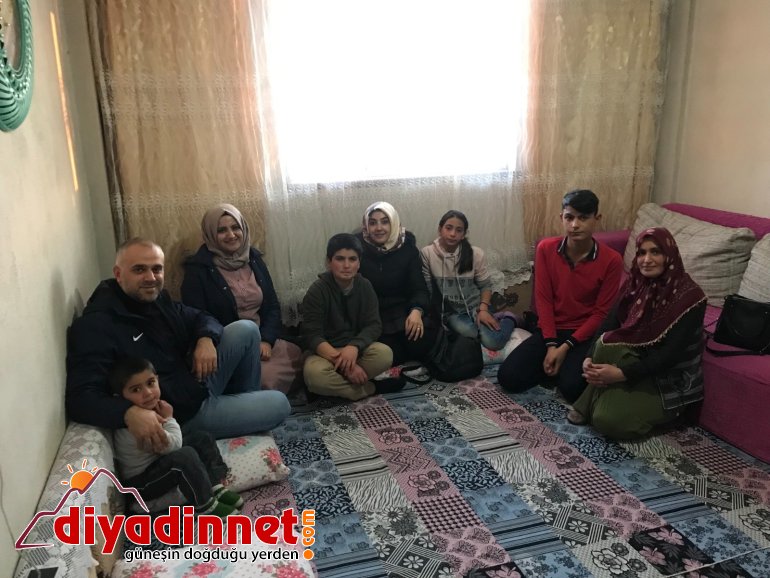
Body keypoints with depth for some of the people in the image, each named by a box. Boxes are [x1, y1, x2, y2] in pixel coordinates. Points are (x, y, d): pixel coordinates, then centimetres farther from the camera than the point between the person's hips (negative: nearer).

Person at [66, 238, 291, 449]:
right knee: (278, 405, -8)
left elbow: (201, 317, 15)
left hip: (199, 382, 8)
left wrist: (206, 338, -11)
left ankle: (247, 402, 17)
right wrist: (129, 412, -52)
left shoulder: (158, 299, 2)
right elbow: (81, 397, -31)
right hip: (184, 414, -8)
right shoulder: (95, 325, -23)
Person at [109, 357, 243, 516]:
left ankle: (216, 487, -2)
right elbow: (175, 444, -25)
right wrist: (169, 418, -13)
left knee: (202, 438, 3)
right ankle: (205, 505, -16)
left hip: (157, 462, 10)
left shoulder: (150, 407, -4)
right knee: (186, 456, -31)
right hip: (140, 482, -9)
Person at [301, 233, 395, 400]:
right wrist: (343, 363, -31)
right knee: (314, 374, -37)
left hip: (356, 349, 3)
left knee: (384, 354, -28)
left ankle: (334, 385, -16)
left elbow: (374, 325, -9)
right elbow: (312, 335, -20)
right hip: (326, 352, -3)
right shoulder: (317, 290, -14)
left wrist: (354, 347, -30)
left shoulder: (365, 287, -3)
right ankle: (370, 389, -17)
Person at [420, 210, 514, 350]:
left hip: (476, 307, 1)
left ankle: (508, 319, 11)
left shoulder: (476, 254, -5)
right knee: (469, 333, -33)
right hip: (451, 311, 0)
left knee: (492, 342, -22)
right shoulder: (427, 254, -9)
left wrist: (483, 309, -12)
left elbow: (485, 285, 4)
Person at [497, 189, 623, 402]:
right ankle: (558, 364, 9)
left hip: (585, 334, -2)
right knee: (508, 378, -14)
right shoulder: (545, 249, -6)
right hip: (550, 329, 3)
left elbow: (601, 312, -9)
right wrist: (551, 345, -14)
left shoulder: (611, 260, -12)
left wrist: (566, 347, -16)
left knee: (572, 388, -27)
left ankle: (570, 364, 6)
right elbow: (543, 299, -4)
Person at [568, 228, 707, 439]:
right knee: (607, 343, -29)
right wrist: (590, 358, -21)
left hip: (669, 379, -5)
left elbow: (671, 354, -25)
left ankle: (589, 407, 4)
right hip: (636, 360, 6)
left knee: (608, 420, -29)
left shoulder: (689, 296, -20)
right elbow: (609, 326, -4)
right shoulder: (635, 283, -1)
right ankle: (589, 404, -10)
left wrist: (621, 374, -32)